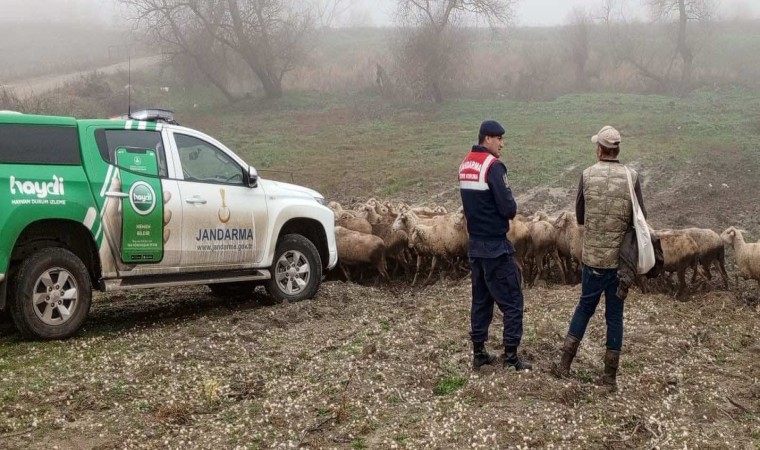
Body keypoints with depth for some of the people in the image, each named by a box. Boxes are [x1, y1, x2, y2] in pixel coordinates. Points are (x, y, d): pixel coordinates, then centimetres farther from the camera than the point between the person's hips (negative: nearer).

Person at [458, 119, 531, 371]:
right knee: (512, 301, 0)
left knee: (481, 299, 15)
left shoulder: (465, 165, 10)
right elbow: (509, 209, -18)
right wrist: (511, 207, 2)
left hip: (474, 243, 8)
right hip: (495, 245, -8)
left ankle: (479, 353, 19)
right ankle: (511, 357, 2)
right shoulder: (493, 166, -16)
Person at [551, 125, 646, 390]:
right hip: (620, 258, -1)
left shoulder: (587, 175, -5)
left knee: (585, 307, 17)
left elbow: (580, 216, 3)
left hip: (593, 256, 1)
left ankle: (564, 365, 19)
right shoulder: (631, 177, -8)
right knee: (614, 315, 9)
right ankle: (610, 376, 15)